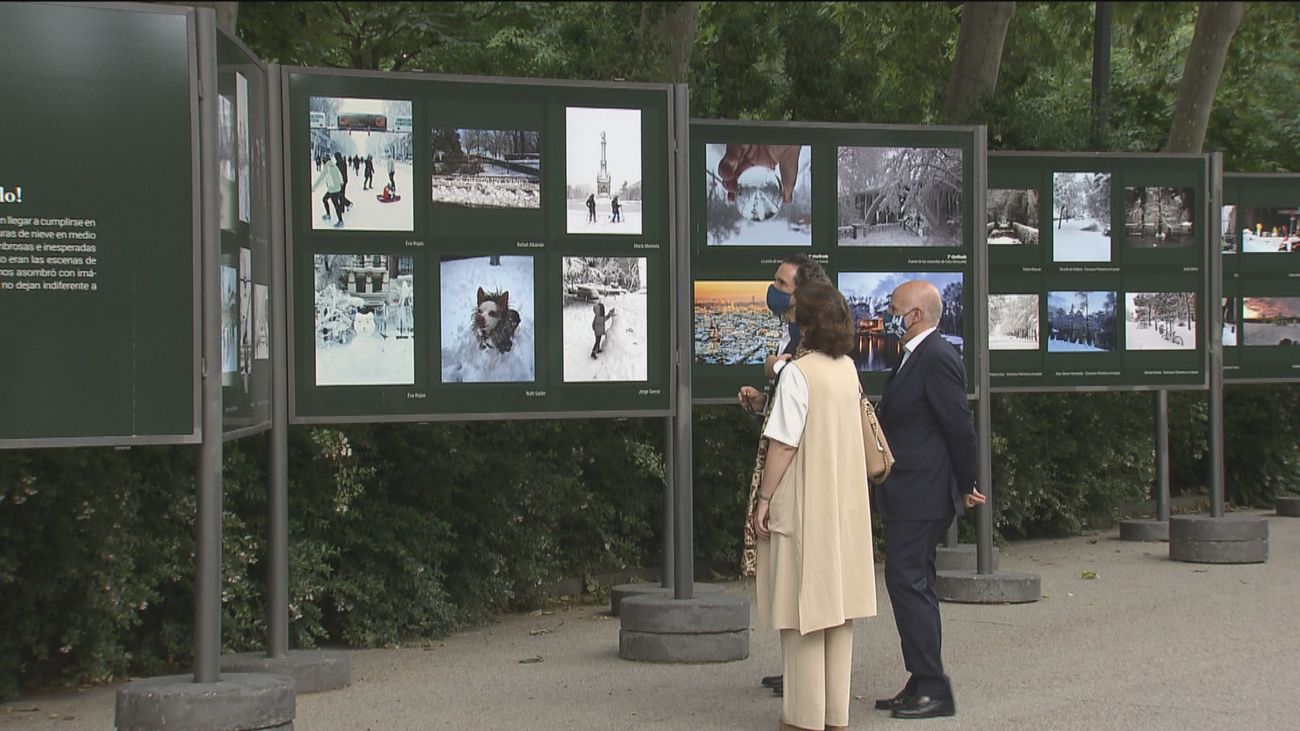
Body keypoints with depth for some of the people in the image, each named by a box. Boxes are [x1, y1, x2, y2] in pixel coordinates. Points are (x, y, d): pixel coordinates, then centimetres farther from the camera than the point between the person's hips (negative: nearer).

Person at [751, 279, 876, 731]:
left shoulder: (799, 372, -15)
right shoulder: (848, 368, 6)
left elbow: (784, 443, -17)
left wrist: (764, 498, -10)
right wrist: (766, 400, 21)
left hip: (803, 506, -7)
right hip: (845, 506, 7)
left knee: (803, 608, 0)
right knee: (839, 606, 12)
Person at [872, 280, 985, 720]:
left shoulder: (937, 359, -17)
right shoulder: (914, 357, 16)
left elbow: (959, 426, -17)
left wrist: (965, 486, -9)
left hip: (920, 496, -11)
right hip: (909, 497, 11)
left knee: (907, 581, -10)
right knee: (913, 584, 13)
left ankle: (932, 689, -7)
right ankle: (923, 685, 18)